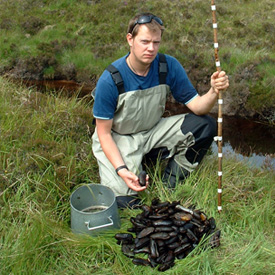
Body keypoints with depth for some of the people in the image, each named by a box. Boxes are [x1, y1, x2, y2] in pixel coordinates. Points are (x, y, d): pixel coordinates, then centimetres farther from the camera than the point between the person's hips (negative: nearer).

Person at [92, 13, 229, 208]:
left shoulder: (169, 66, -13)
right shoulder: (110, 80, -23)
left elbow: (197, 107, -11)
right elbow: (104, 133, -16)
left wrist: (214, 91, -34)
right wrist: (121, 169, -29)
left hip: (153, 131, 4)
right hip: (118, 140, -4)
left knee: (205, 125, -15)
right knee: (122, 200, -22)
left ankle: (170, 185, -4)